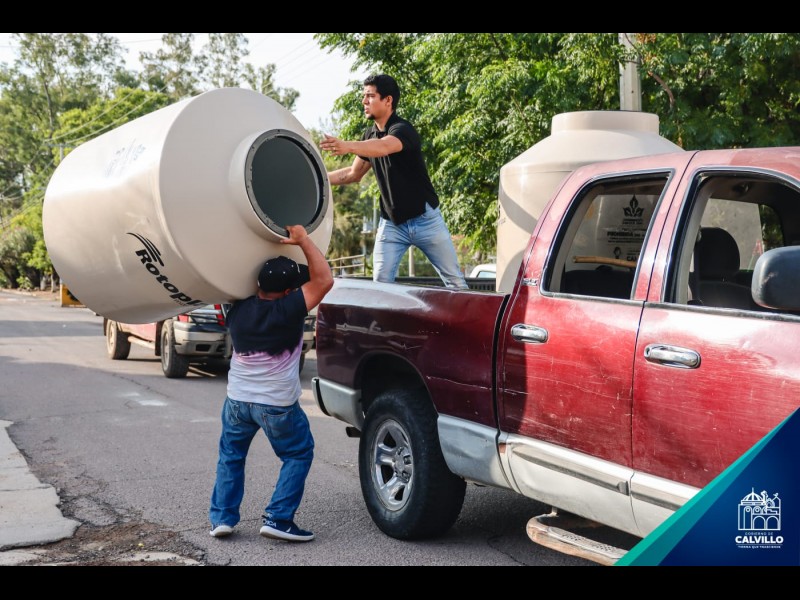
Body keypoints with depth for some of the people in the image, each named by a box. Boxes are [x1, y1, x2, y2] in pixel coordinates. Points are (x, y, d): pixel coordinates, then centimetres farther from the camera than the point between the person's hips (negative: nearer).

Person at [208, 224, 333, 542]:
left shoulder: (238, 310, -6)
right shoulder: (287, 311, -21)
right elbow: (323, 280, -19)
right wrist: (302, 239, -16)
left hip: (237, 400, 4)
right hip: (278, 405, -4)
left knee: (230, 455, 23)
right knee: (298, 455, 13)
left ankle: (221, 517, 19)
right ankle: (278, 518, 4)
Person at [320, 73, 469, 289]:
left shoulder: (403, 129, -18)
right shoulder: (370, 135, 5)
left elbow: (383, 147, -41)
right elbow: (354, 173, 17)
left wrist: (348, 146, -59)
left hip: (425, 219, -5)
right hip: (391, 223, 5)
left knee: (455, 281, 3)